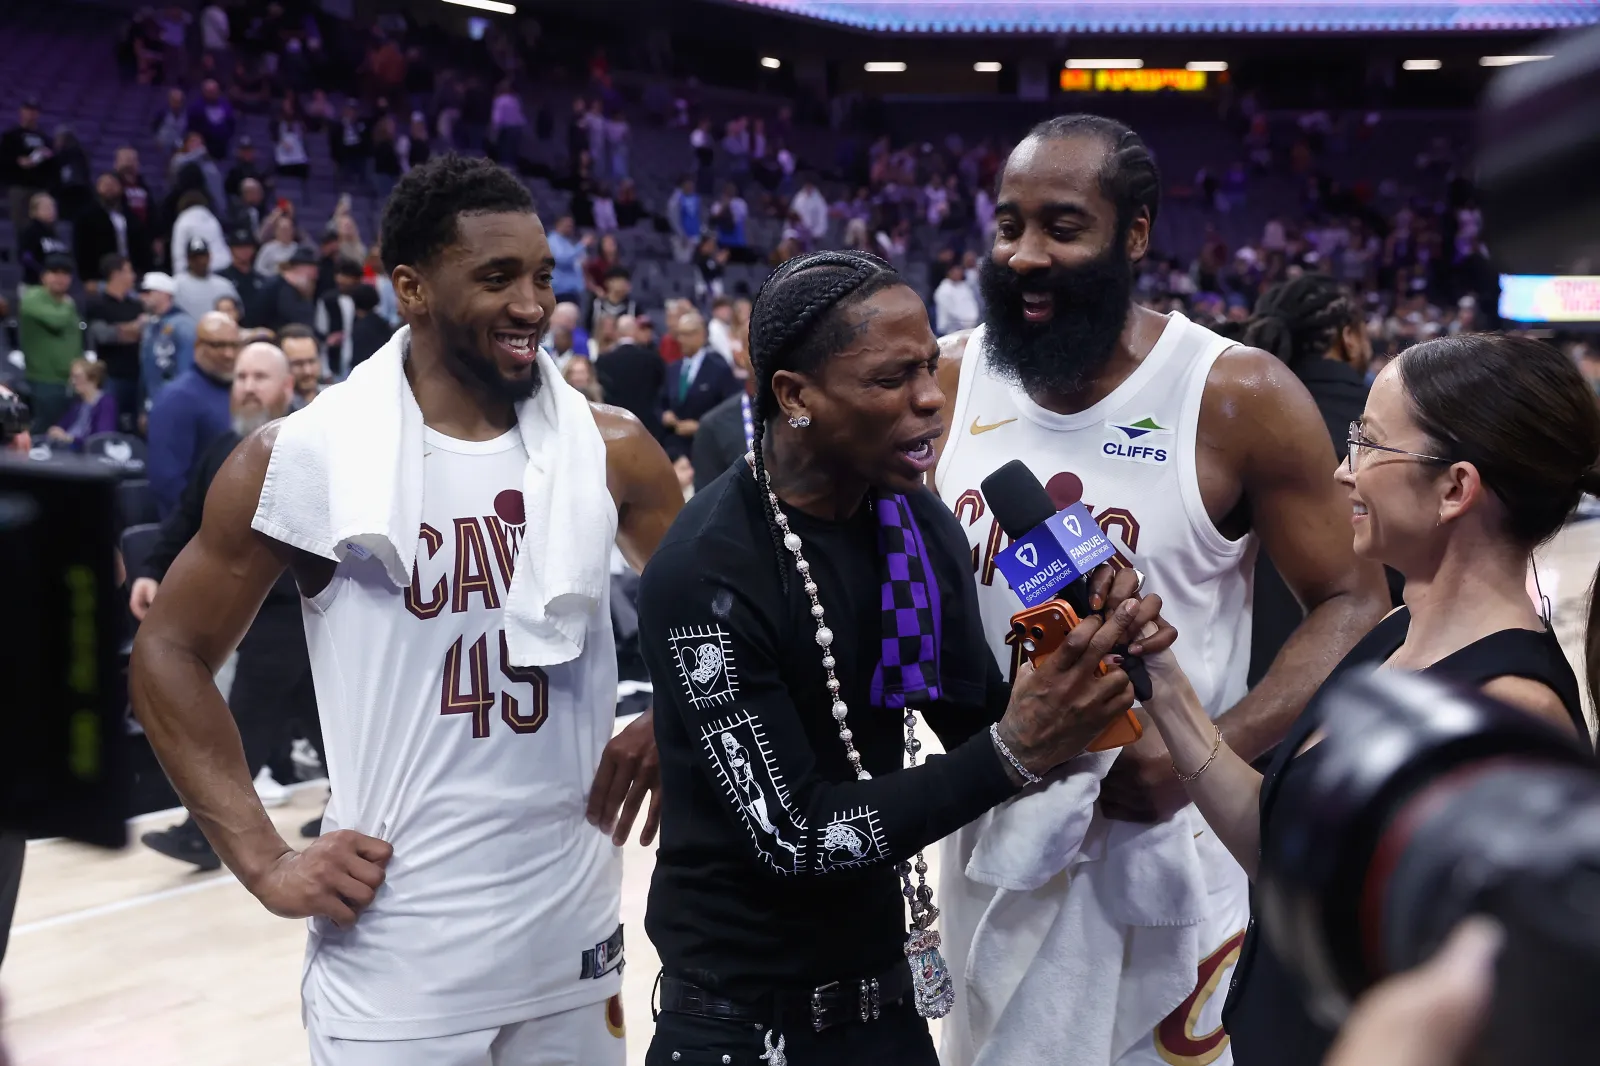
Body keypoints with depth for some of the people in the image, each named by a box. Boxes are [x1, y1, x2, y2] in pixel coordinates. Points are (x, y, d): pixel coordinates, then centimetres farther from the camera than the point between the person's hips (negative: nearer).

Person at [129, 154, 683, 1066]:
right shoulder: (303, 458, -7)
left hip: (577, 939, 3)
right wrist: (264, 862, -6)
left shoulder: (610, 451, 1)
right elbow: (171, 654, 0)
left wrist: (669, 722, -5)